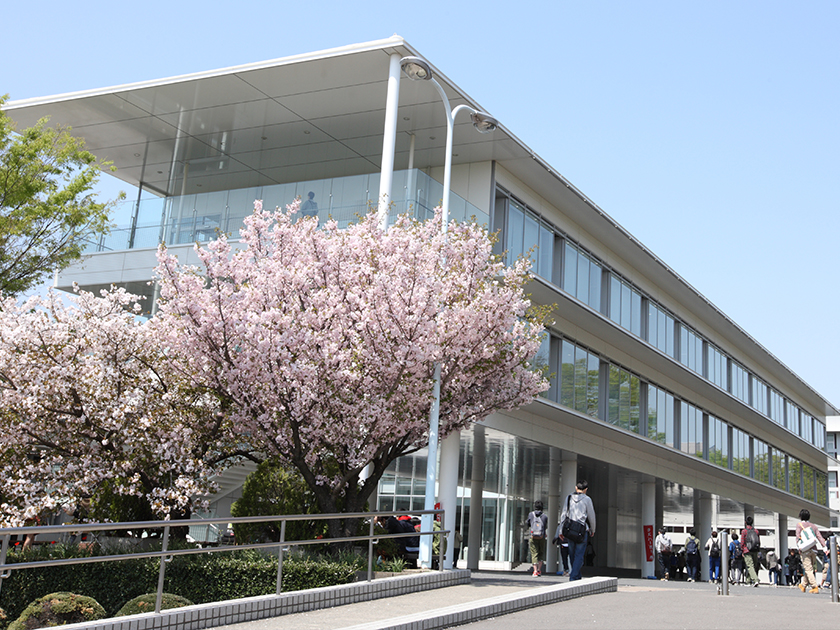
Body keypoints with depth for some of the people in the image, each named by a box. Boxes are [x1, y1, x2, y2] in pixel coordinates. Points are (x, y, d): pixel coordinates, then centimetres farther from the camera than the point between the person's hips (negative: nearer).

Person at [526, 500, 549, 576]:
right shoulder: (545, 516, 3)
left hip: (533, 538, -1)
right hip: (542, 538, 1)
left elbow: (527, 523, 17)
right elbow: (546, 527, 13)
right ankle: (539, 570, 8)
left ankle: (535, 571, -10)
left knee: (534, 554, 1)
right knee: (541, 553, 15)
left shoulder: (531, 514, 3)